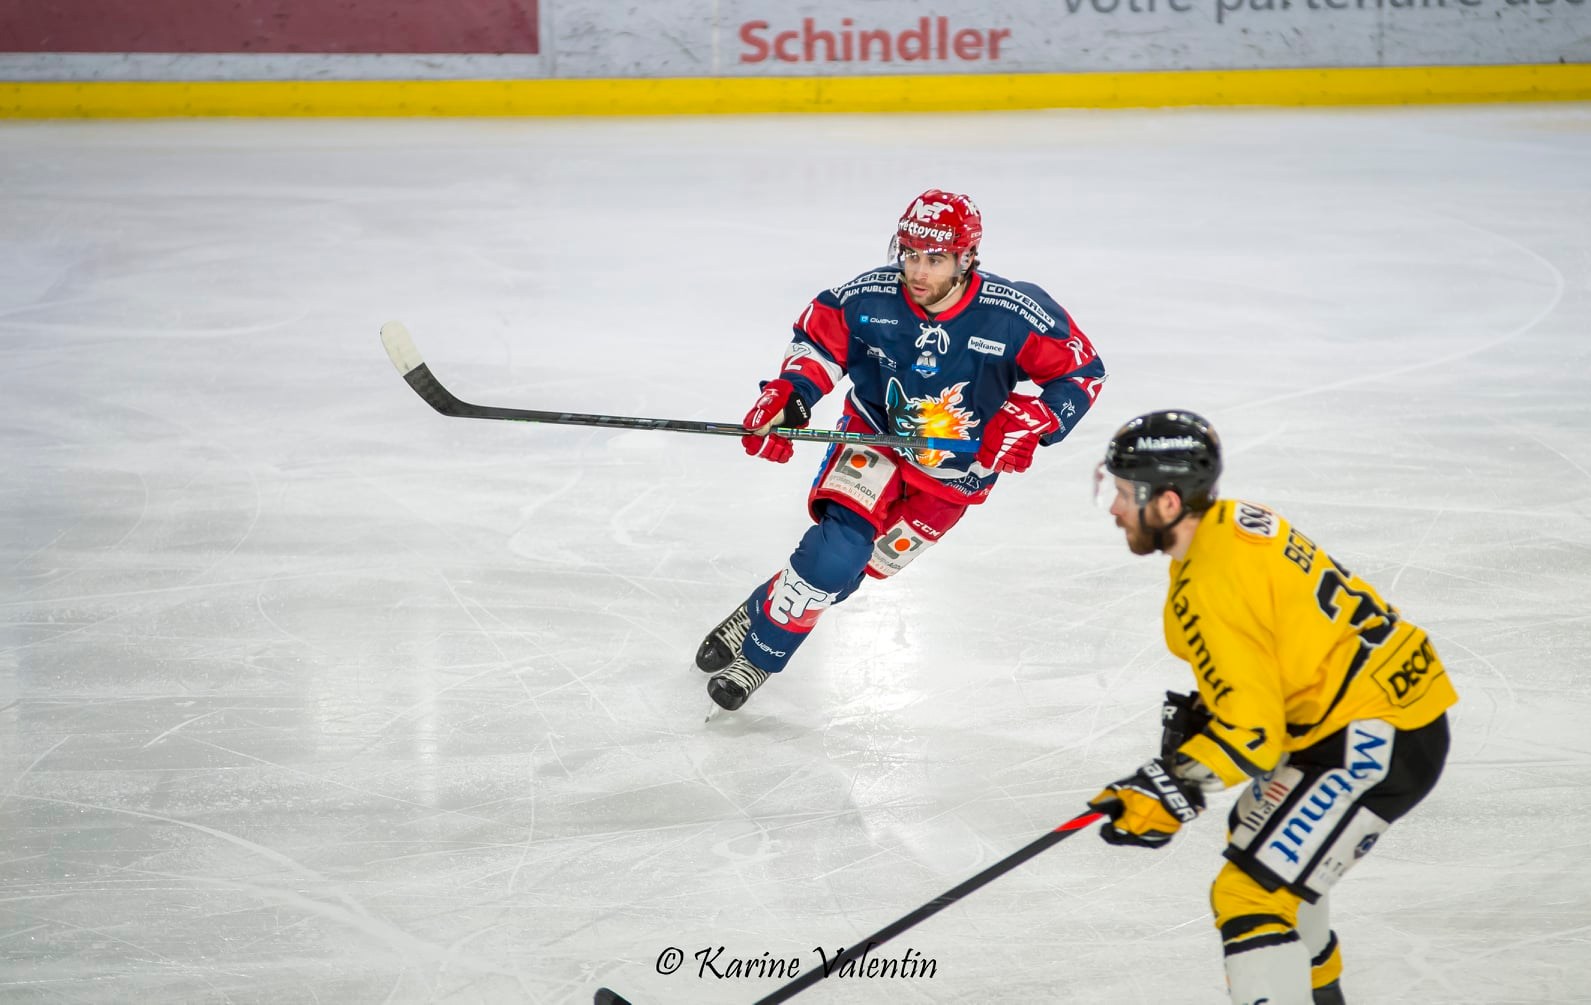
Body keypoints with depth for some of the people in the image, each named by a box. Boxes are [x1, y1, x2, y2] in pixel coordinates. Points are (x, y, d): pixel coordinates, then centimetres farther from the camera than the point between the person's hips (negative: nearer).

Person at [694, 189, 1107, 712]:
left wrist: (1033, 419, -27)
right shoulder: (869, 297, -21)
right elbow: (818, 337, -2)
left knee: (856, 565, -1)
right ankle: (755, 634, -5)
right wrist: (787, 394, -18)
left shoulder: (1012, 314, -25)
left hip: (953, 474, 0)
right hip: (873, 437, 0)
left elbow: (1083, 371, -14)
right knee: (840, 544, -24)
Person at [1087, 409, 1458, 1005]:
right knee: (1259, 838, 30)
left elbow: (1252, 732, -24)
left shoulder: (1209, 590, -23)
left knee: (1251, 893, -14)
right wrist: (1199, 713, 12)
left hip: (1376, 745, -11)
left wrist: (1172, 795, -22)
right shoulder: (1234, 522, 6)